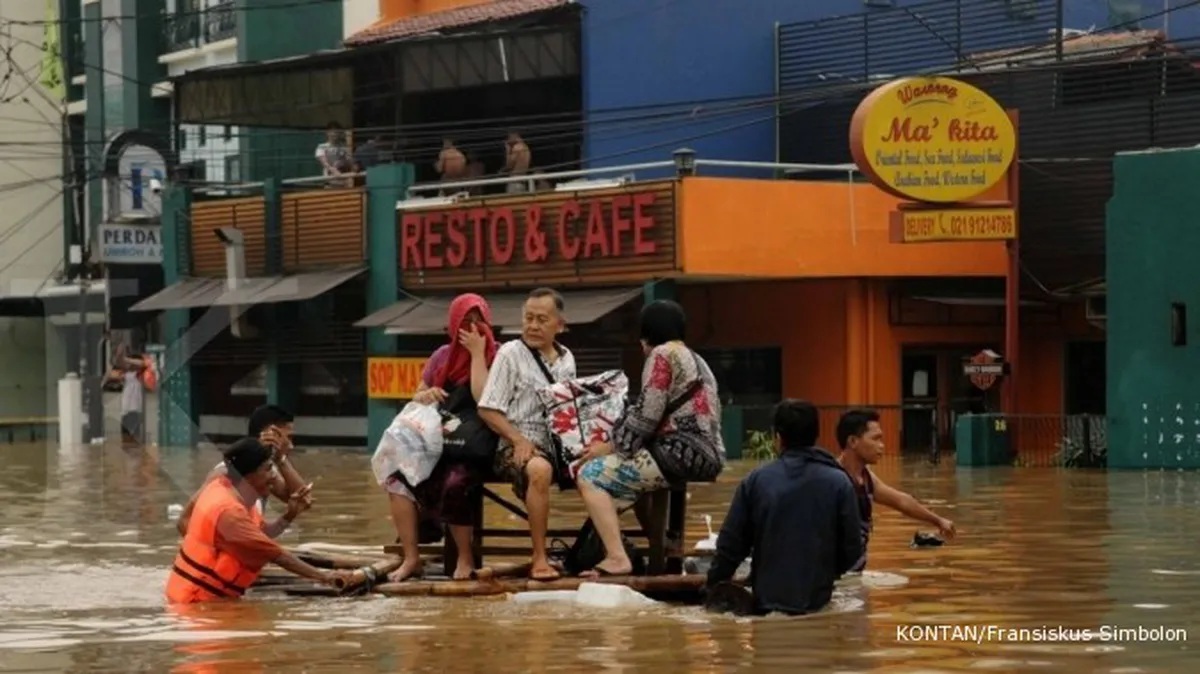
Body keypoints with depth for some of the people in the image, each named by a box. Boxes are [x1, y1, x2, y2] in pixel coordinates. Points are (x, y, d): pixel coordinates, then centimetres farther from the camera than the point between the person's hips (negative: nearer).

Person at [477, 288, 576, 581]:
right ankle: (539, 558, -31)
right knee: (540, 469, -38)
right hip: (519, 446, -6)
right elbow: (487, 409, -3)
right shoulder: (511, 353, 1)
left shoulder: (566, 359, 17)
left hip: (560, 444, 6)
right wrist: (519, 440, -16)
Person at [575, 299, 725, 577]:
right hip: (708, 456, 10)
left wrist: (609, 447, 0)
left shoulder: (663, 355, -5)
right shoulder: (695, 359, 23)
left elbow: (645, 416, -12)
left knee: (590, 476, -7)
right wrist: (615, 444, 19)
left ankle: (617, 559, -19)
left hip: (681, 455, -10)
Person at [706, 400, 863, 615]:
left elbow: (731, 544, 1)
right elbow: (852, 549, -1)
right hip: (817, 600, 0)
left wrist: (714, 586, 16)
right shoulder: (839, 483, -3)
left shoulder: (755, 481, -2)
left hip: (766, 599, 0)